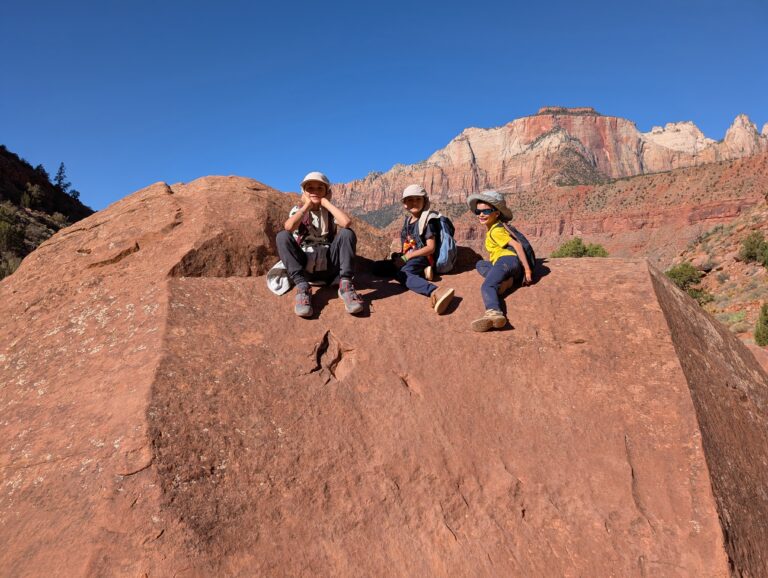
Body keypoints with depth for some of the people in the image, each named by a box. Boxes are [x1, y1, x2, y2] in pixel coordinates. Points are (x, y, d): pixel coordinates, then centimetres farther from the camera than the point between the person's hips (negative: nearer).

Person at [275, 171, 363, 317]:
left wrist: (325, 202, -6)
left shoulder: (330, 212, 8)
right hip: (304, 265, 0)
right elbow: (289, 227, -19)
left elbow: (346, 222, -18)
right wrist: (307, 205, -6)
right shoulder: (298, 210, 8)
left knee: (347, 233, -20)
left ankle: (345, 284, -26)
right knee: (282, 236, -23)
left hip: (329, 265, 0)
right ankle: (302, 286, -30)